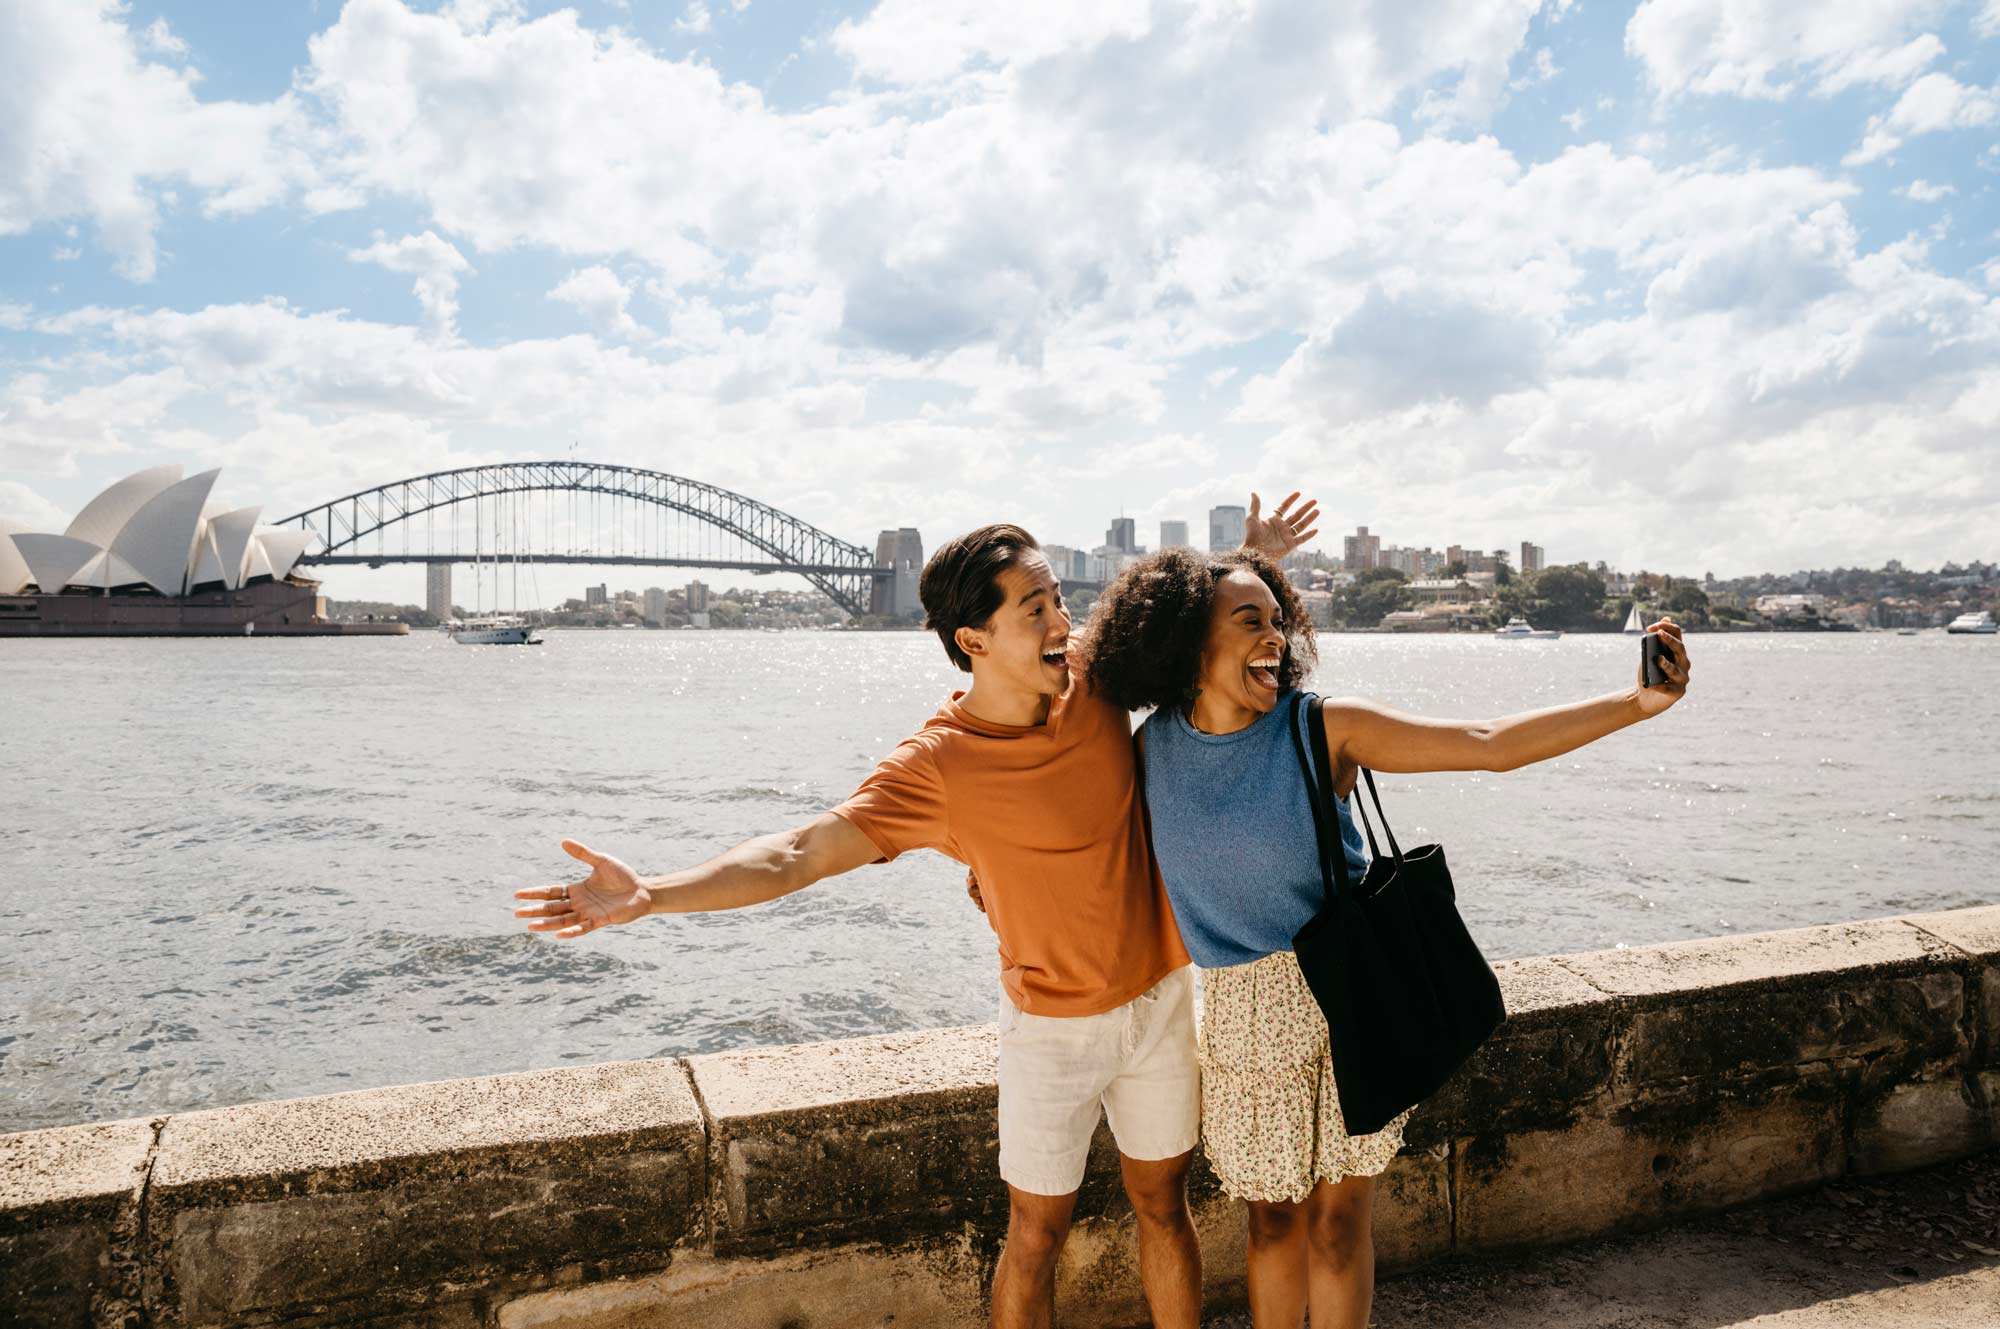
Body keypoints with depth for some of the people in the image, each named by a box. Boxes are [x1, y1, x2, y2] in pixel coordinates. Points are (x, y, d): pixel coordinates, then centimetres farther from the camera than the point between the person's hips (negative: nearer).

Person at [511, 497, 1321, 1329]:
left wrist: (1253, 560, 10)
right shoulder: (937, 767, -23)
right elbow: (798, 854, -27)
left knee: (1163, 1204, 20)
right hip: (1054, 1026, -4)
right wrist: (650, 896, -37)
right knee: (1037, 1231, 10)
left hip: (1161, 999, 4)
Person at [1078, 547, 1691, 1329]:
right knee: (1273, 1219, 15)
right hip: (1248, 1006, 1)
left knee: (1339, 1222, 9)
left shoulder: (1324, 728, -11)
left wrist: (1636, 703, -23)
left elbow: (1491, 745, -16)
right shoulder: (1152, 747, -6)